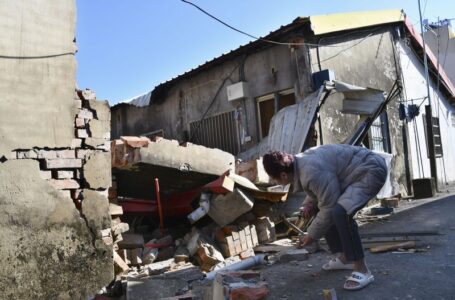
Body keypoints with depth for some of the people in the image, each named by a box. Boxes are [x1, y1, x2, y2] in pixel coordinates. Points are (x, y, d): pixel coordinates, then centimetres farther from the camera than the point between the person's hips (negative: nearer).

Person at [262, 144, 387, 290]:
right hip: (357, 171, 11)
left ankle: (362, 270, -17)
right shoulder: (300, 162, 2)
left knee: (340, 212, -30)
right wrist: (309, 204, 5)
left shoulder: (313, 173, -30)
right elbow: (319, 190, 22)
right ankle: (344, 258, 25)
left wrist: (312, 235, -9)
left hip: (372, 170, -11)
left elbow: (329, 207, -22)